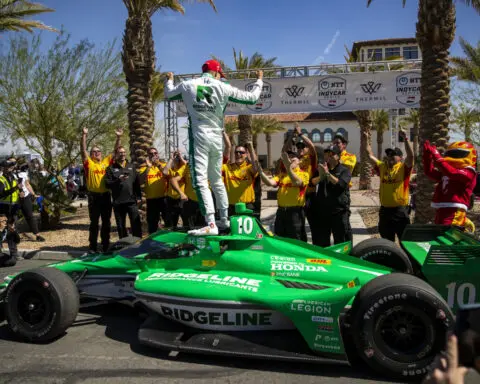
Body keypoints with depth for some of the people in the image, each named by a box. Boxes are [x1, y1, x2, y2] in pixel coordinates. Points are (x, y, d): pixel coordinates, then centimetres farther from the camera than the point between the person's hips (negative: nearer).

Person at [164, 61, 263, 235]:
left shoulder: (187, 85, 5)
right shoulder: (224, 88, 3)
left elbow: (168, 94, 25)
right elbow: (252, 97, 7)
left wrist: (170, 80, 46)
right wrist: (259, 80, 26)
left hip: (198, 137, -3)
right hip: (217, 138, 3)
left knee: (200, 181, -8)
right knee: (217, 180, 17)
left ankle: (211, 224, -18)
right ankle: (224, 219, 23)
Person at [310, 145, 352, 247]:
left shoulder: (344, 170, 0)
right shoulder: (322, 168, 13)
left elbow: (341, 184, -18)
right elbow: (312, 182, -1)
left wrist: (327, 173, -24)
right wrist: (320, 177, -22)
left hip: (339, 211, -4)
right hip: (322, 210, 4)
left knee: (341, 242, 3)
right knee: (320, 242, 13)